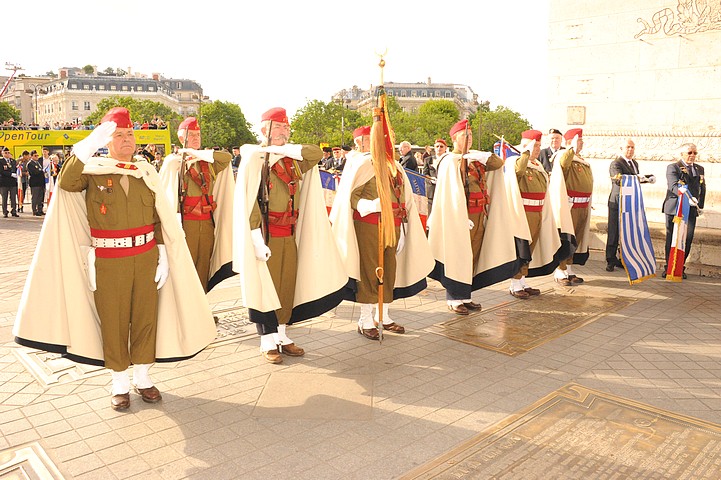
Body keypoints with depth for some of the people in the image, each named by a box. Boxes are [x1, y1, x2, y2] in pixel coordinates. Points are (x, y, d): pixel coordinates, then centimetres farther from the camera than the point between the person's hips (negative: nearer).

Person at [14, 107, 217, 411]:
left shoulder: (146, 172, 8)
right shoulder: (93, 170, -1)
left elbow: (159, 218, 8)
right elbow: (66, 183, -23)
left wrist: (162, 255, 2)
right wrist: (89, 145, -31)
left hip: (146, 258, 3)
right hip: (109, 263, -2)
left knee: (145, 318, 9)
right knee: (114, 322, 6)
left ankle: (142, 377, 26)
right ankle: (120, 384, 22)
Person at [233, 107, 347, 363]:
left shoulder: (292, 159, 12)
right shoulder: (254, 158, -7)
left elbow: (315, 153, -5)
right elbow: (247, 202, -14)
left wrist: (281, 148, -9)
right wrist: (258, 239, -20)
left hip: (289, 235, 6)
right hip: (267, 234, -6)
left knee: (288, 285, 10)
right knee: (266, 286, 2)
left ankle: (281, 335, 24)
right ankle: (268, 341, 15)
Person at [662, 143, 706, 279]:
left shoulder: (700, 169, 15)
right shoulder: (673, 167, -3)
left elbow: (702, 188, 22)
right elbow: (674, 186, -18)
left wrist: (700, 206, 12)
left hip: (691, 210, 4)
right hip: (674, 208, -4)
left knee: (687, 239, 1)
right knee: (671, 239, 0)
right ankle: (668, 267, 7)